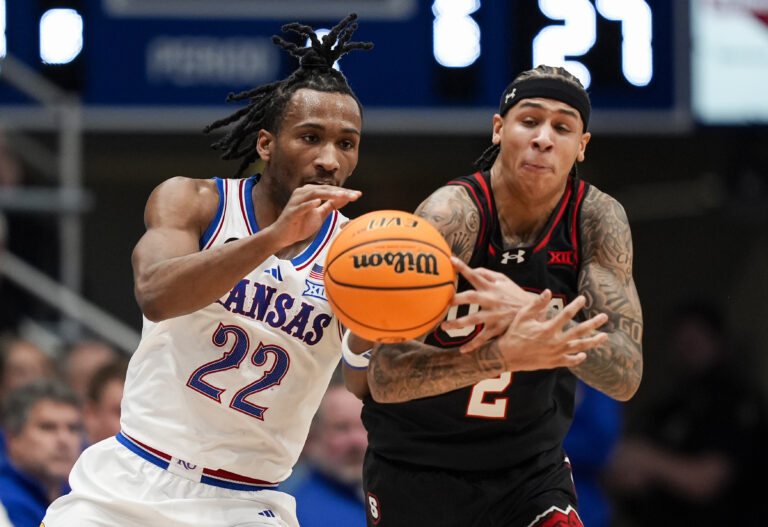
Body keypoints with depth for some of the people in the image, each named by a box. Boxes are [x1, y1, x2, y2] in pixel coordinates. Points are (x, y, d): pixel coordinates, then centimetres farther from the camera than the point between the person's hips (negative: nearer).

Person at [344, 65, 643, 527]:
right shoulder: (453, 216, -23)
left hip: (531, 467, 2)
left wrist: (531, 313, -37)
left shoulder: (598, 220, -11)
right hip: (417, 467, -2)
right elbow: (385, 379, -31)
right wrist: (506, 355, -47)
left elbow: (625, 376, -19)